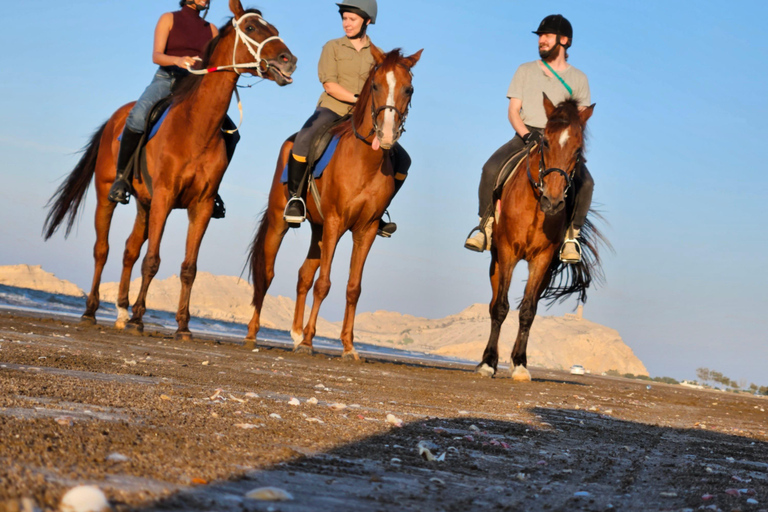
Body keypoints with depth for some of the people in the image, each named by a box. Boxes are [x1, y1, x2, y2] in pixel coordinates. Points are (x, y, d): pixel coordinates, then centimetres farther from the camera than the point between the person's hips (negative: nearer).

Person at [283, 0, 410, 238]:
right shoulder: (333, 47, 3)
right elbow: (329, 84, -8)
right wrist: (358, 98, -21)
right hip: (332, 110, -4)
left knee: (401, 160, -6)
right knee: (303, 142, -35)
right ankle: (295, 196, -14)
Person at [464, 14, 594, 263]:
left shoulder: (578, 79, 11)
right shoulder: (525, 71, 12)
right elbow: (513, 110, 6)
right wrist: (527, 134, -13)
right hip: (526, 136, 0)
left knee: (585, 182, -28)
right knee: (491, 169, -28)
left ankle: (571, 235, -9)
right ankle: (486, 226, -14)